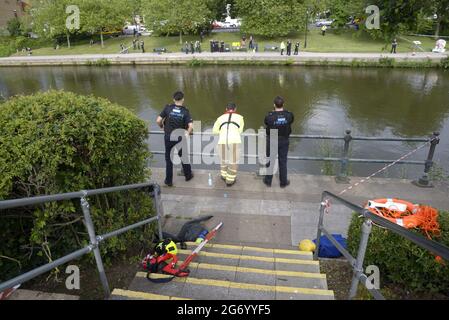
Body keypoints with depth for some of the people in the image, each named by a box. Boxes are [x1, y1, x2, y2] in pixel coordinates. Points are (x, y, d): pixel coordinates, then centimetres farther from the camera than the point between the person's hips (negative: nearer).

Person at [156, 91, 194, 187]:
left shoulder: (168, 108, -8)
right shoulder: (185, 111, -9)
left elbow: (158, 121, -10)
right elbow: (191, 126, -19)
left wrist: (162, 127, 10)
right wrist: (188, 133, 0)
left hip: (168, 138, 0)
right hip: (180, 138, 0)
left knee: (169, 159, 13)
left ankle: (169, 181, 20)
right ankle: (188, 175, 38)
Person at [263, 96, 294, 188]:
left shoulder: (269, 116, -21)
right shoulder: (289, 115, -16)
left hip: (271, 141, -1)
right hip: (284, 141, 1)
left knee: (270, 161, 14)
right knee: (283, 162, 14)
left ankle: (268, 181, 28)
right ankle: (283, 182, 26)